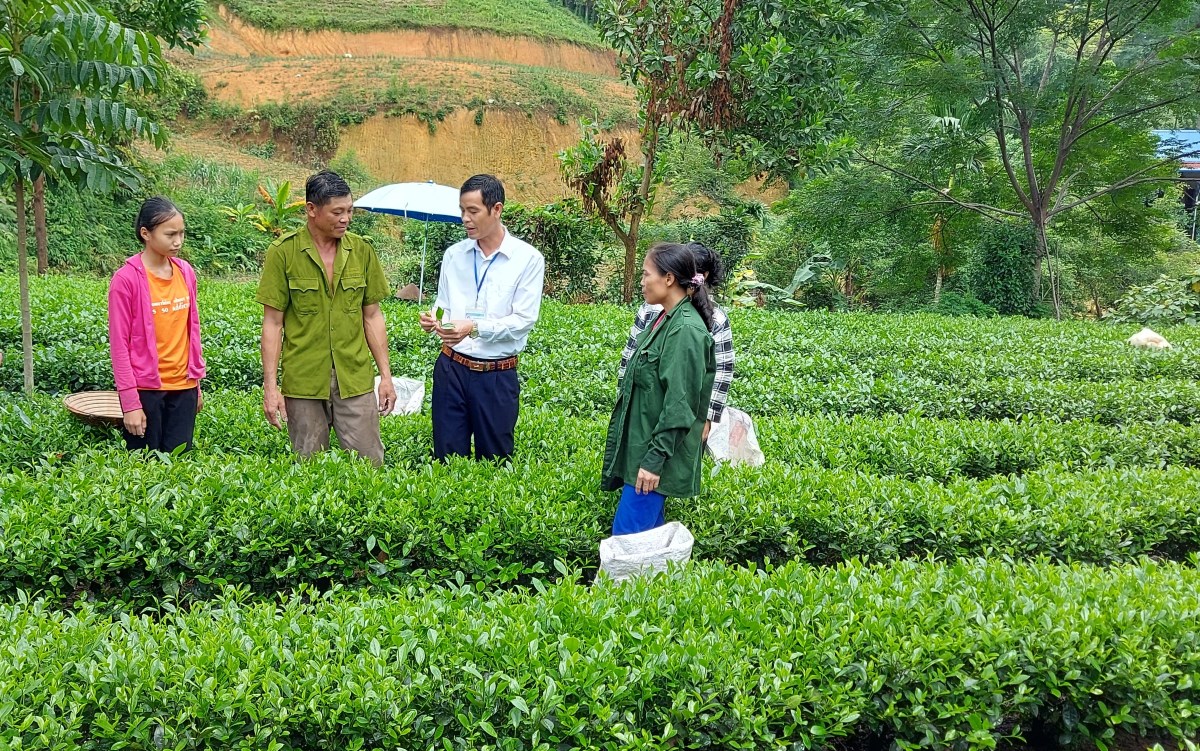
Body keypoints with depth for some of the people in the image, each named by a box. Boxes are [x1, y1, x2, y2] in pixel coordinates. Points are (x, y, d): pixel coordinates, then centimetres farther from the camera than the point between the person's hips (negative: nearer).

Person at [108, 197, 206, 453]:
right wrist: (130, 403, -12)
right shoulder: (126, 279, -10)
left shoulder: (186, 272, 6)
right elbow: (118, 344, -9)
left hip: (184, 388, 5)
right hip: (145, 390, -4)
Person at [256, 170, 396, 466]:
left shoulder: (362, 250, 4)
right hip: (303, 381, -2)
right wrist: (270, 386, -7)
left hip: (355, 379, 2)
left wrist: (386, 375, 6)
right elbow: (273, 323, -4)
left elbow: (372, 316, 10)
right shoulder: (283, 252, -5)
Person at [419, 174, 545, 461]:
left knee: (495, 461, 8)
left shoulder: (528, 259, -6)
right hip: (451, 368, 3)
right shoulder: (453, 255, 8)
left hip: (498, 375, -3)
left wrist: (475, 328, -24)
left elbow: (524, 320, -12)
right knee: (447, 458, 6)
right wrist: (433, 320, -9)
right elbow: (443, 307, 14)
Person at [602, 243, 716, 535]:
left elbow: (680, 404, -22)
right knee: (650, 530, 15)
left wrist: (655, 459, -22)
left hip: (657, 450, -9)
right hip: (641, 443, 9)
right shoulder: (664, 319, 9)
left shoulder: (686, 330, -19)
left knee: (627, 534, -7)